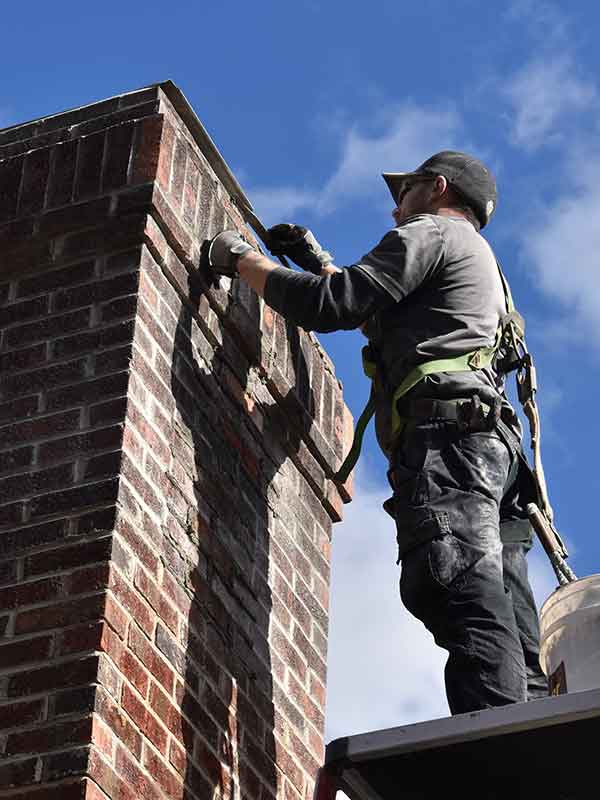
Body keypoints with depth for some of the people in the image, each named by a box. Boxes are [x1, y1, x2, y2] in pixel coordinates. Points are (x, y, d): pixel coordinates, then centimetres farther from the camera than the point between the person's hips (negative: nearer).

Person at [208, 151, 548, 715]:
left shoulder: (432, 231, 10)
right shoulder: (480, 266, 39)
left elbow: (332, 306, -2)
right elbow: (377, 320, 50)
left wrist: (241, 260, 11)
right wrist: (317, 262, 51)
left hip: (444, 433, -9)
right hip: (493, 444, 9)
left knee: (457, 594, -25)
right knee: (507, 635, -4)